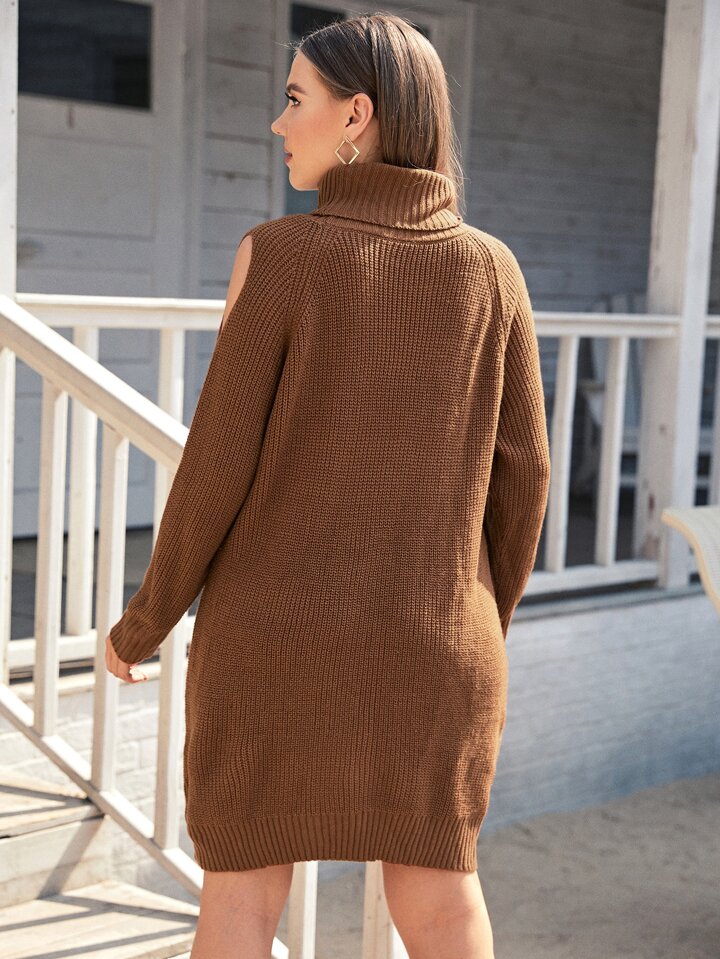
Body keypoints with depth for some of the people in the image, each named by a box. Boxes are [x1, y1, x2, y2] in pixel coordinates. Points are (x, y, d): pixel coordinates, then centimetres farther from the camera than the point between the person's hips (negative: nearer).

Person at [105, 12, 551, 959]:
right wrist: (486, 627, 14)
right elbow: (519, 474, -1)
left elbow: (219, 463, -12)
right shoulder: (490, 269, -3)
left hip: (276, 631, -2)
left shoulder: (278, 255, -13)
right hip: (430, 645, 3)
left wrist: (144, 621, 2)